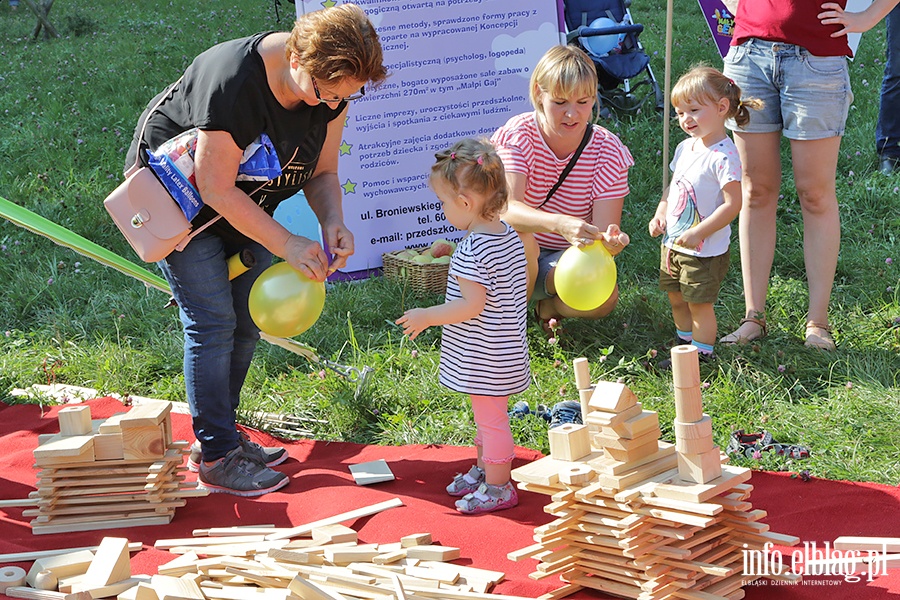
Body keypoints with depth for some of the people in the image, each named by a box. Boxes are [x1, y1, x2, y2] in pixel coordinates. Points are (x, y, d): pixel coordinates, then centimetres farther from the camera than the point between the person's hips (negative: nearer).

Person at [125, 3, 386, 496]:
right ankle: (216, 459, -3)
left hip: (244, 204, 7)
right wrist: (286, 244, -33)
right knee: (211, 321, -10)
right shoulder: (233, 81, -38)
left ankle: (216, 435, 22)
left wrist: (332, 222, -26)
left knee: (247, 322, 7)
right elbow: (216, 189, -32)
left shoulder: (331, 88, -16)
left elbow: (321, 172, -5)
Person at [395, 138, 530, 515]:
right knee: (487, 416, 23)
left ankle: (498, 487, 15)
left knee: (490, 417, 3)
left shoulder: (473, 250, -26)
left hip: (484, 356, -10)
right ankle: (483, 470, 38)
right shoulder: (508, 236, 3)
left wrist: (426, 317, -18)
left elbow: (472, 306, -28)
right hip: (501, 350, 10)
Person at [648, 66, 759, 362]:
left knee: (699, 303, 1)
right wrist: (660, 214, 1)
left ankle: (702, 354, 13)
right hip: (673, 245, 8)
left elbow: (733, 204, -25)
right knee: (677, 299, 19)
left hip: (705, 252, -8)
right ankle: (685, 345, 37)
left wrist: (697, 233, -27)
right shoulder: (685, 148, 6)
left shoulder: (723, 156, -21)